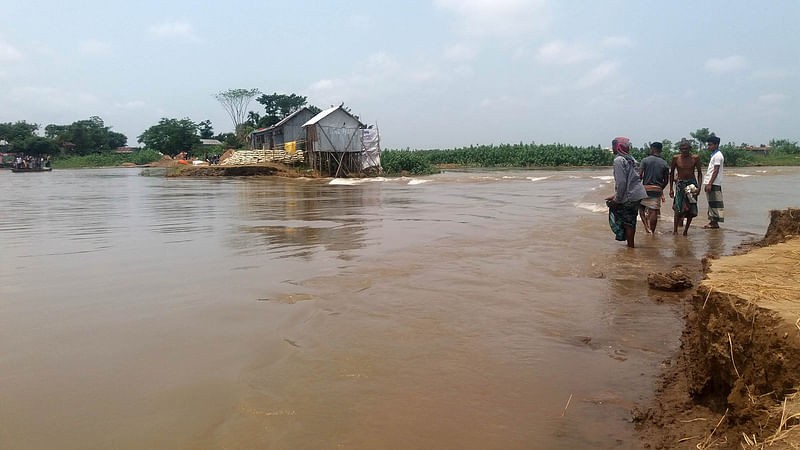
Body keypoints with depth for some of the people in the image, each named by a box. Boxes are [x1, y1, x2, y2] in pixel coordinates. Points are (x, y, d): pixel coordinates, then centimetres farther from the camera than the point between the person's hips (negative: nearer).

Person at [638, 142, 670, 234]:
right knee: (654, 211, 3)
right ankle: (652, 231, 9)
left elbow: (640, 175, -10)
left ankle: (646, 227, -4)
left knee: (641, 208, 14)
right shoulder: (664, 163, 5)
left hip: (646, 188, -2)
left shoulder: (645, 160, -3)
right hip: (657, 190, 2)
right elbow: (666, 180, 9)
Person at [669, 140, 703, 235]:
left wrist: (699, 187, -7)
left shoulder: (695, 158, -3)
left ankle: (686, 230, 14)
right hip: (680, 184, -1)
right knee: (678, 209, -13)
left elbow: (699, 173, 4)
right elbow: (672, 173, 6)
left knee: (692, 209, 1)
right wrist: (671, 189, 3)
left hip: (692, 183, 1)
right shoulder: (676, 158, -4)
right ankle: (675, 229, -3)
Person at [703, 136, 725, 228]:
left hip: (714, 184, -10)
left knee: (715, 204, -7)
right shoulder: (714, 155, 19)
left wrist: (710, 184, -22)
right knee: (711, 203, 12)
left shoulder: (717, 155, -12)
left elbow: (716, 171, -18)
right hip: (711, 183, 10)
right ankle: (712, 222, 16)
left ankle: (715, 223, -6)